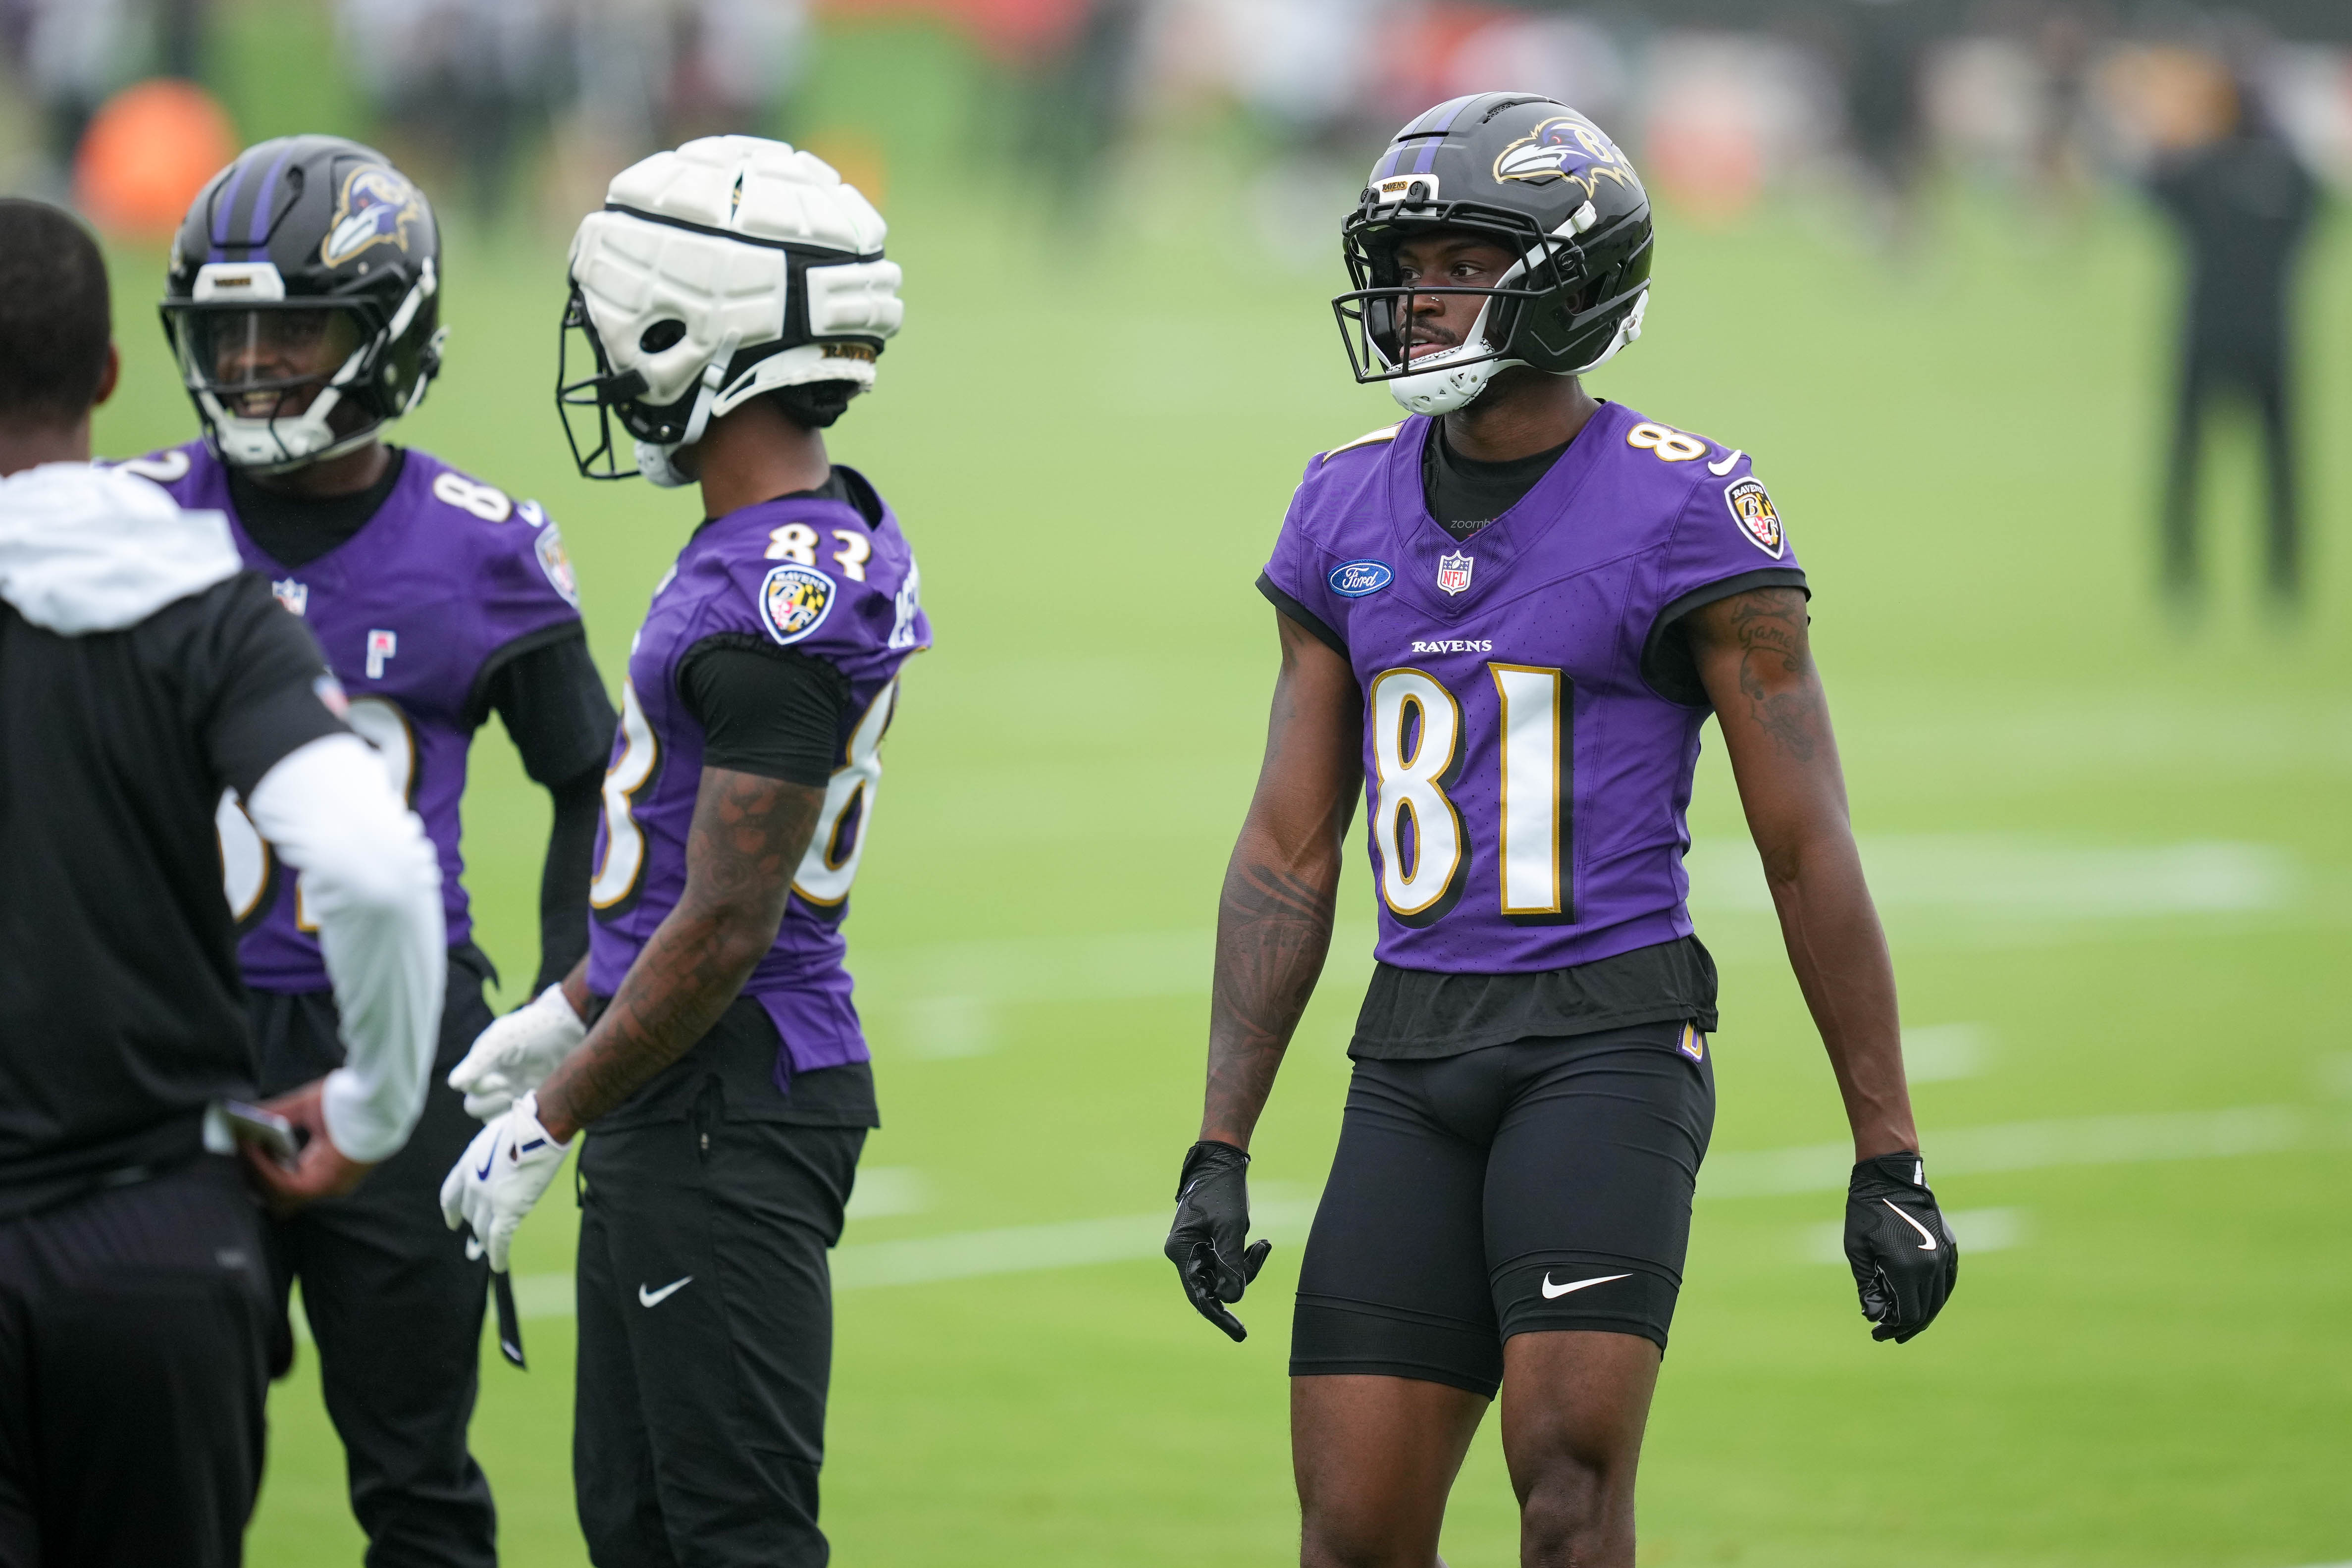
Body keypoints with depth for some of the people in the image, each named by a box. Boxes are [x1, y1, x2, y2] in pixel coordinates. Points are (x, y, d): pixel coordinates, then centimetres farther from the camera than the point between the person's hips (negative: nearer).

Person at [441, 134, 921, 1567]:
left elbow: (726, 930, -21)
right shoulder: (828, 541, 10)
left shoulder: (779, 609, -22)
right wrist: (569, 1015, 26)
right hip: (686, 1114, 10)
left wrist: (554, 1116, -13)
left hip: (727, 1111, -10)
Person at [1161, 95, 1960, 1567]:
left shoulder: (1683, 512, -6)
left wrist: (1890, 1159, -6)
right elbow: (1289, 852, 14)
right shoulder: (1348, 516, 10)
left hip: (1609, 1036, -5)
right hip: (1416, 1056, 5)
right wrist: (1221, 1151, 8)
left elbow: (1811, 850, -5)